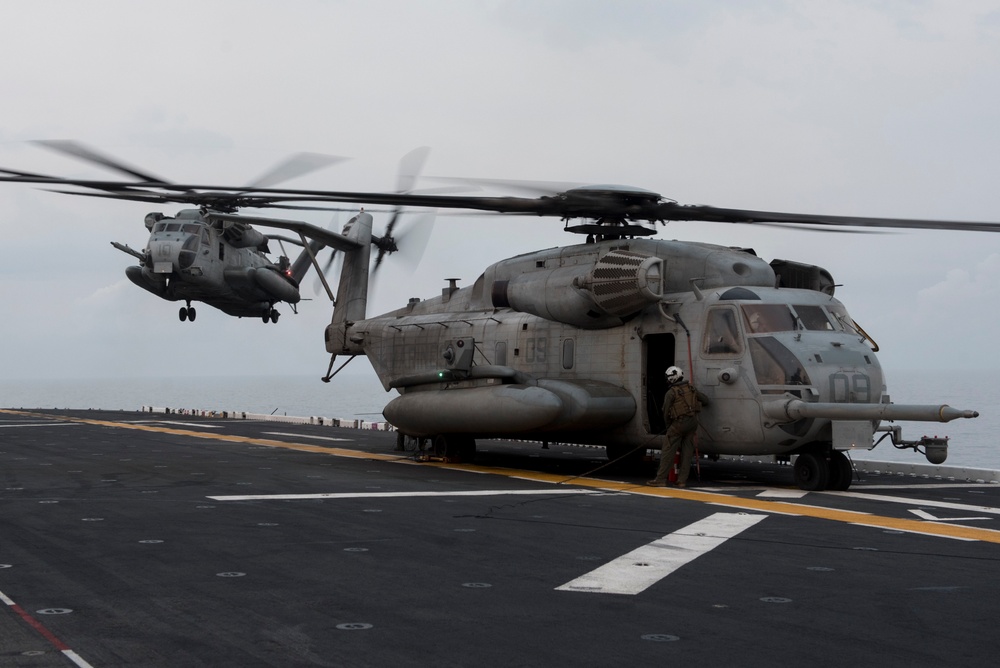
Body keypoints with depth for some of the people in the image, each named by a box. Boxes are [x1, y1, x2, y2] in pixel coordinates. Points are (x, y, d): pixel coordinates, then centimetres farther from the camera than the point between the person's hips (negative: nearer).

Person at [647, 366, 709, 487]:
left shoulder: (671, 392, -8)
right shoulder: (691, 389, 11)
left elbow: (666, 412, -4)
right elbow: (705, 400, 17)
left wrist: (668, 426, 11)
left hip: (679, 423, -6)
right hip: (692, 422, 6)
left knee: (668, 451, -1)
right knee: (687, 451, 8)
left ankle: (661, 479, -1)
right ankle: (682, 480, 6)